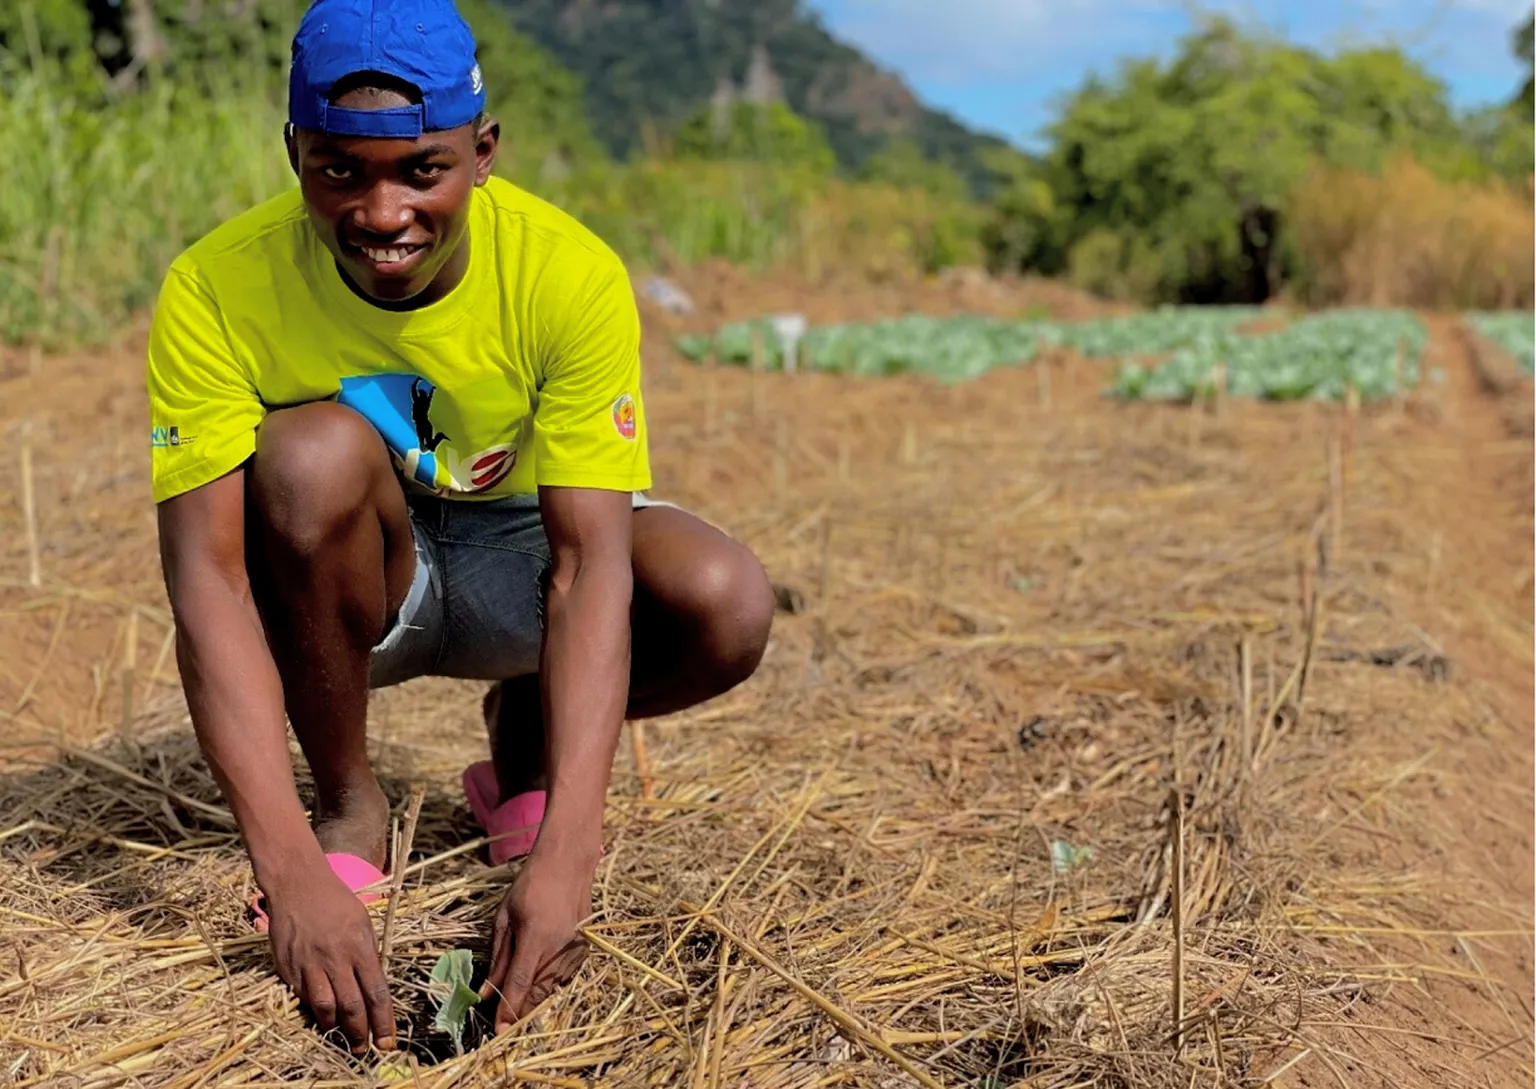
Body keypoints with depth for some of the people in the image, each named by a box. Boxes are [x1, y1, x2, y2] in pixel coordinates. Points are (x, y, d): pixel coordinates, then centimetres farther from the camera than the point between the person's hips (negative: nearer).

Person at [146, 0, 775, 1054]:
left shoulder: (571, 274, -26)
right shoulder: (217, 290, -25)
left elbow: (590, 563, -31)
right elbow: (205, 579, -30)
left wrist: (564, 857, -41)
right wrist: (293, 874, -40)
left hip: (516, 557, 0)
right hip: (345, 587, 0)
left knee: (727, 604, -29)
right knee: (316, 452, -34)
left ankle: (525, 737, 5)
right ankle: (348, 804, -9)